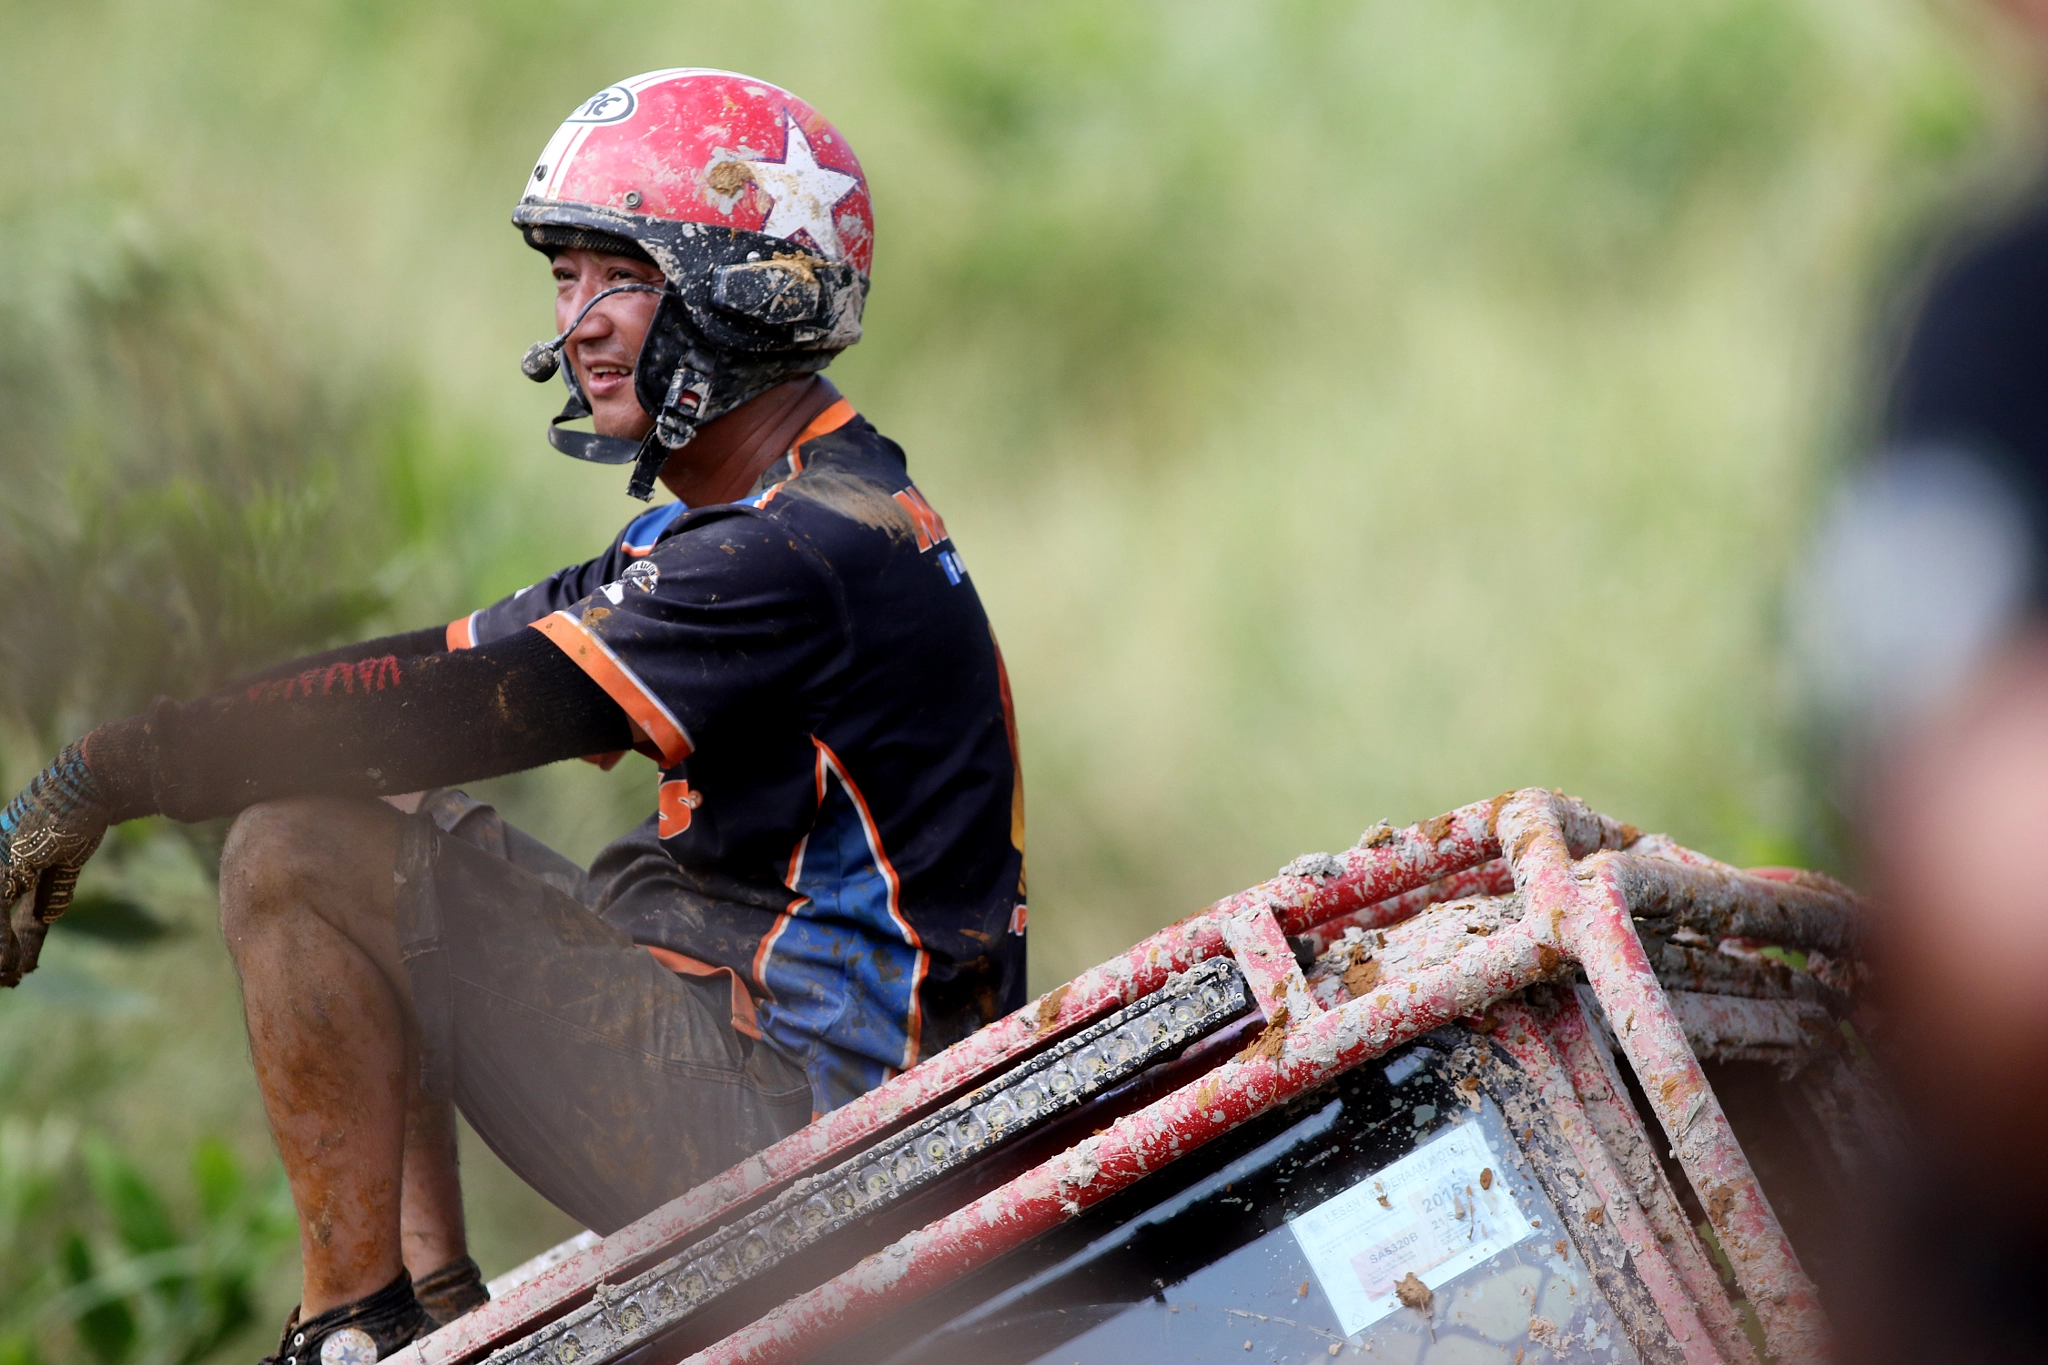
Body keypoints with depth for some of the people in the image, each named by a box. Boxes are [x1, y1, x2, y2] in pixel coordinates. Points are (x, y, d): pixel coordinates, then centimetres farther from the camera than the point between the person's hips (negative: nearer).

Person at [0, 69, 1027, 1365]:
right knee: (379, 813, 19)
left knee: (301, 850, -12)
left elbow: (469, 703, -22)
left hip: (790, 1119, -10)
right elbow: (465, 669, 11)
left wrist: (114, 772, -17)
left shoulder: (812, 556, -19)